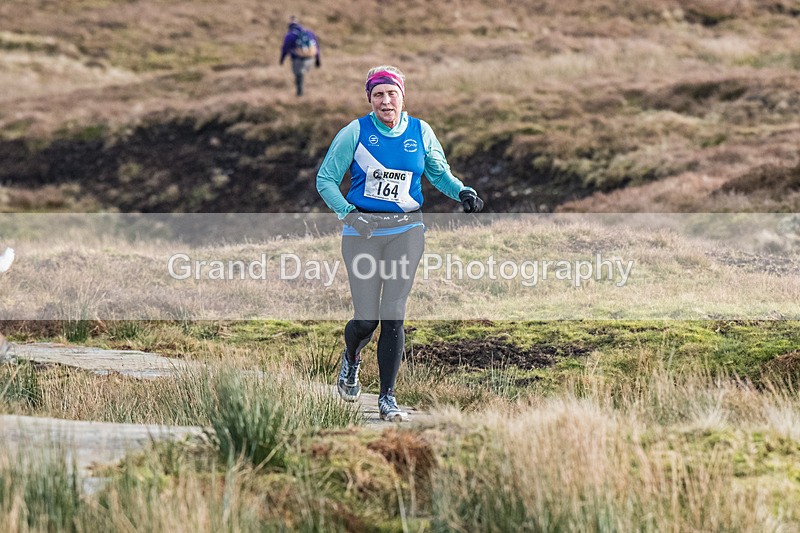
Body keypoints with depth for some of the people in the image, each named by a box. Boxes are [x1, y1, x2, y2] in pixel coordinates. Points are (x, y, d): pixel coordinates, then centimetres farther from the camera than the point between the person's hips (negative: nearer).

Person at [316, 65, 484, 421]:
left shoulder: (421, 132, 4)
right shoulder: (355, 133, -3)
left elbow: (440, 173, 18)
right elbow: (325, 180, 2)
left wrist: (462, 192, -1)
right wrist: (346, 212, -13)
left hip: (406, 230, 1)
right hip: (362, 230, -1)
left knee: (394, 315, -6)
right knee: (366, 318, -4)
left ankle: (387, 397, 3)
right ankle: (350, 359, 33)